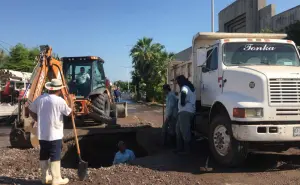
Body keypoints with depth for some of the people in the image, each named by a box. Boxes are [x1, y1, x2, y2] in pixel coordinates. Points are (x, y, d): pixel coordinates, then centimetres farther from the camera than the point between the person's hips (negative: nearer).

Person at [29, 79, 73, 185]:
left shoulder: (40, 98, 4)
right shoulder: (59, 100, -14)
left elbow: (31, 110, 13)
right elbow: (69, 113, -4)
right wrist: (72, 105, 14)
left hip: (42, 133, 6)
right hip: (54, 133, -6)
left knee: (44, 155, 14)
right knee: (55, 156, 0)